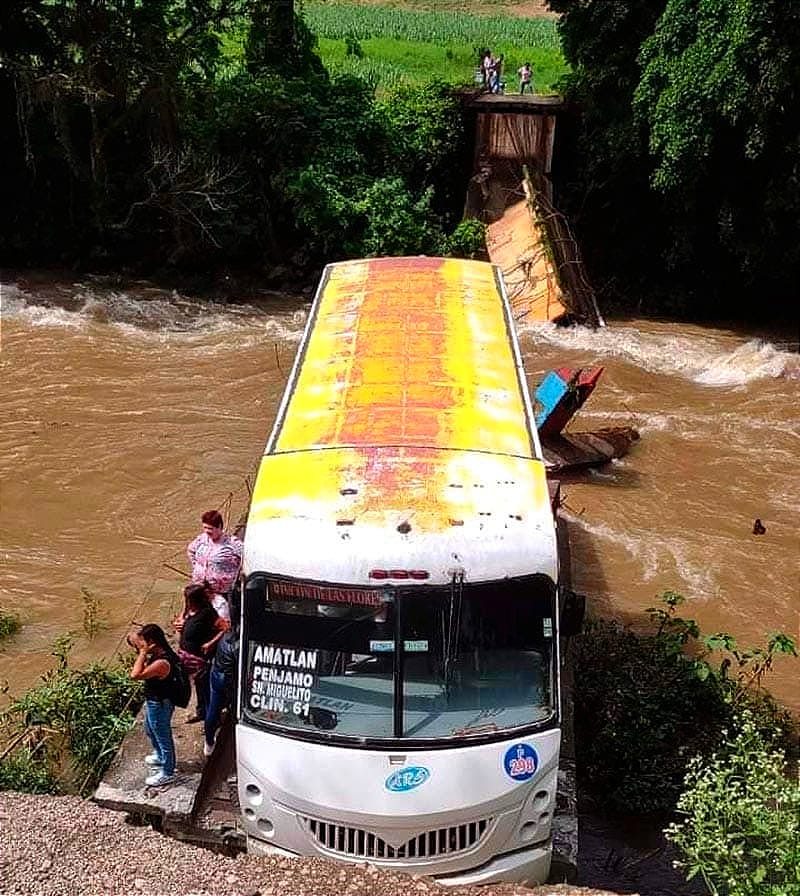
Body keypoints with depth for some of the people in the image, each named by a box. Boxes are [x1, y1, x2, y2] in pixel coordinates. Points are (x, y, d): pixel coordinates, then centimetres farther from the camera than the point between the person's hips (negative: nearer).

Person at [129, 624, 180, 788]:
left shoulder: (162, 663, -36)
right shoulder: (158, 654, -5)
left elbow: (135, 675, -40)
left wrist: (143, 652, -33)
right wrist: (141, 652, -7)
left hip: (159, 705, -10)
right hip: (153, 702, 10)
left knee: (163, 737, 9)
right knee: (150, 731, 31)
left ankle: (167, 773, 28)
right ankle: (160, 757, 55)